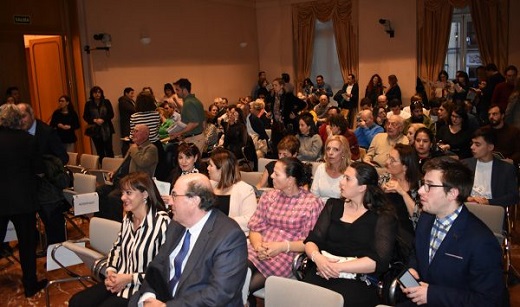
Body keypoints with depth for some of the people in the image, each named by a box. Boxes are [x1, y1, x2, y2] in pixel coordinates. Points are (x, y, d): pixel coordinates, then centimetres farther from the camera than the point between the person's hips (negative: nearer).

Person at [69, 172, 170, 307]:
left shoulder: (162, 222, -20)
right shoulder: (128, 218, 6)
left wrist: (130, 278, -18)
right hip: (118, 281, 7)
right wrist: (110, 271, -2)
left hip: (141, 289, -7)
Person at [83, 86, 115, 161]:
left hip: (106, 129, -1)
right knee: (99, 151, 4)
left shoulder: (106, 102, 3)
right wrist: (94, 120, -13)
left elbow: (111, 114, -1)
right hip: (94, 130, 1)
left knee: (109, 149, -2)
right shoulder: (88, 104, 6)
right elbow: (85, 117, 4)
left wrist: (103, 120, -16)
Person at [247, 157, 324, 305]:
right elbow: (255, 228, 9)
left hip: (287, 256, -4)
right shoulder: (268, 196, 12)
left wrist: (283, 246, -17)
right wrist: (258, 245, -12)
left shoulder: (312, 203, -4)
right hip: (258, 252, 4)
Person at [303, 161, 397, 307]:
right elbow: (312, 240, 8)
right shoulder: (333, 205, 15)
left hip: (359, 280, -3)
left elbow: (379, 261, -8)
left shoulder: (383, 217, 3)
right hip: (322, 273, 3)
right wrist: (317, 257, -14)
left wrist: (338, 267, -15)